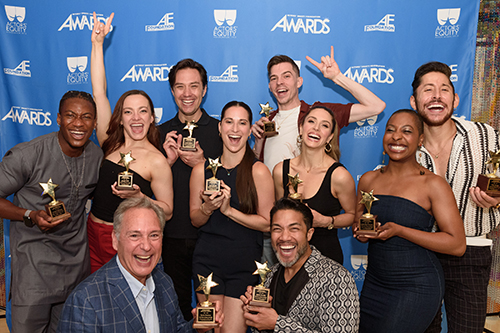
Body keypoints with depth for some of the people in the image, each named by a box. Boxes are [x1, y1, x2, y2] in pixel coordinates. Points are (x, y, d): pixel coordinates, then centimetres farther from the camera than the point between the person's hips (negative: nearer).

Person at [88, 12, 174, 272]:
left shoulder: (157, 161, -10)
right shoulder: (110, 142, 2)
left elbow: (167, 211, -6)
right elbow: (99, 92, 1)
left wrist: (138, 197, -23)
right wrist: (97, 44, 0)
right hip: (94, 233, 4)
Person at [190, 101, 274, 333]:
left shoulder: (259, 172, -8)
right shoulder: (201, 170, 1)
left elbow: (266, 223, -7)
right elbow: (195, 220, 8)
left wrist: (229, 210, -16)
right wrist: (207, 208, -13)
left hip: (244, 263, -2)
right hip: (207, 260, 2)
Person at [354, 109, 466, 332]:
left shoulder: (433, 184, -10)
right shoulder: (368, 180, 4)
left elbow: (457, 245, -13)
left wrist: (398, 230, -21)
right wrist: (361, 233, -7)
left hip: (417, 287, -5)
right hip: (374, 283, 5)